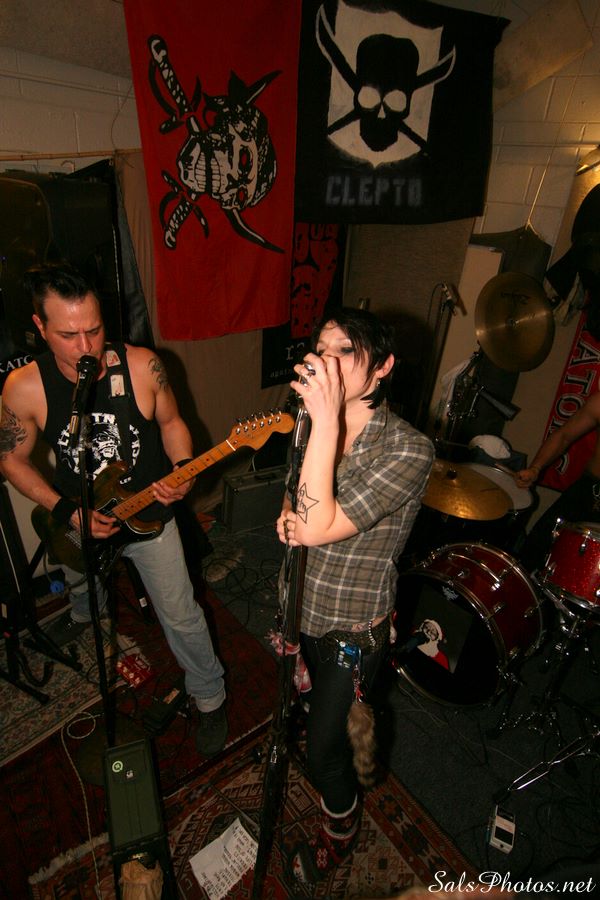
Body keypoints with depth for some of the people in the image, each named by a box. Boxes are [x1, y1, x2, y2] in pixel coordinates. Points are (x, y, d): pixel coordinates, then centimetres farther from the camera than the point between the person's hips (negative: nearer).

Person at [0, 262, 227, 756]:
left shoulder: (143, 366, -21)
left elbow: (171, 422, -5)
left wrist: (181, 472, -23)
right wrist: (67, 512, -16)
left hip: (148, 513, -2)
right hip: (79, 518, 3)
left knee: (180, 615, 5)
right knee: (80, 581, 34)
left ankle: (209, 698, 31)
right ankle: (85, 612, 74)